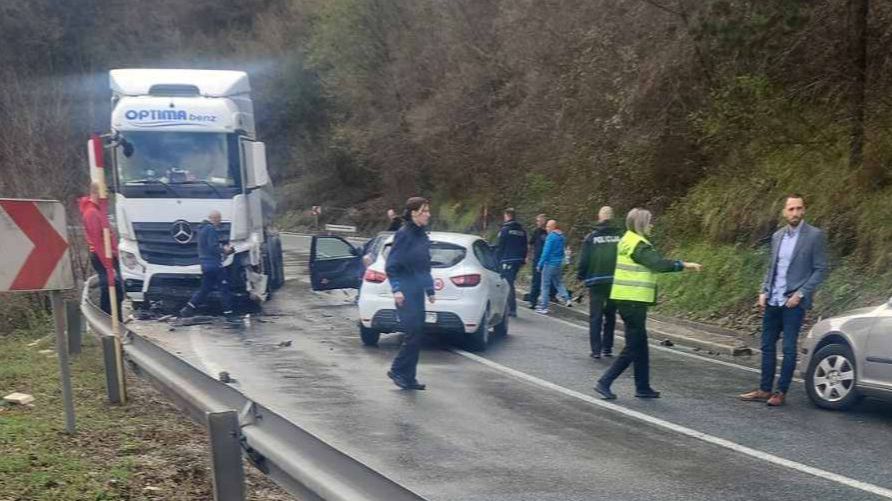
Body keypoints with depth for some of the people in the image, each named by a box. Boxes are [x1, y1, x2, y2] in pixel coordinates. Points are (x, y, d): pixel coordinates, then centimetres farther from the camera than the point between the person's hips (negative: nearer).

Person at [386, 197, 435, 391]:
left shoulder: (422, 236, 11)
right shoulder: (404, 234, -11)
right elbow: (391, 265, -12)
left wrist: (430, 289, 19)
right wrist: (396, 289, -20)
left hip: (418, 292, 8)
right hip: (405, 292, -8)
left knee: (417, 334, 8)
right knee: (414, 333, -9)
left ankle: (408, 377, 15)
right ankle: (398, 370, 6)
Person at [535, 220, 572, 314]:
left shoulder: (551, 236, -14)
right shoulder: (561, 236, 10)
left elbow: (546, 251, -16)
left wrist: (540, 264, -12)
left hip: (550, 263, -8)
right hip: (559, 263, 8)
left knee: (545, 285, -2)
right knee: (559, 282, 20)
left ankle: (543, 307, -1)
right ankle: (566, 298, 4)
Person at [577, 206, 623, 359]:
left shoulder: (591, 237, -4)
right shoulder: (621, 236, 0)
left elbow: (584, 260, -4)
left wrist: (581, 276, 10)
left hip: (596, 282, -2)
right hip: (616, 281, 2)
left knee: (595, 317, 2)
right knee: (610, 315, 13)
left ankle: (596, 350, -3)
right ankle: (607, 348, 15)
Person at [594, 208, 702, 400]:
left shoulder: (628, 240, 15)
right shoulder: (638, 244, -16)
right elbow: (658, 264, -27)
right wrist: (683, 265, -25)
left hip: (627, 299, 10)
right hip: (633, 300, -10)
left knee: (640, 344, 14)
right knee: (633, 346, -4)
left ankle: (643, 387, 19)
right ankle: (605, 382, -3)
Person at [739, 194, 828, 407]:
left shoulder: (815, 236, -6)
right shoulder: (777, 236, 12)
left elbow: (820, 270, -7)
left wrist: (800, 294, -14)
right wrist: (764, 292, 6)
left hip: (793, 302, -6)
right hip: (773, 301, 6)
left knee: (789, 348, -1)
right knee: (767, 346, 9)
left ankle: (781, 392, 8)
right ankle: (764, 390, 18)